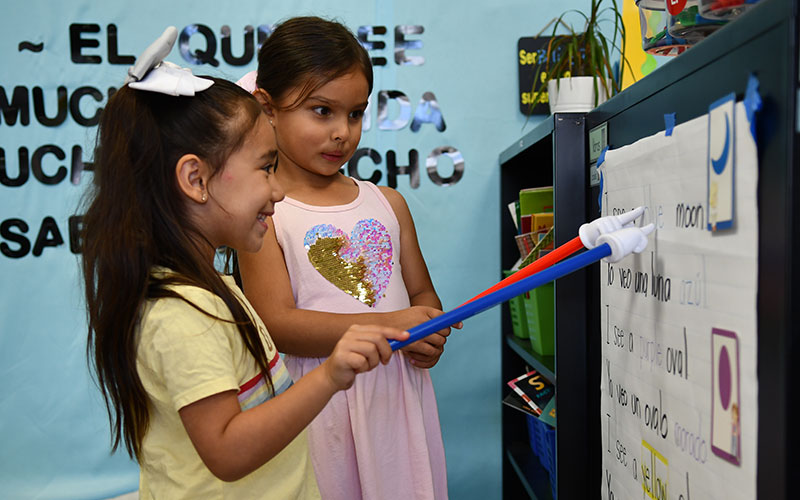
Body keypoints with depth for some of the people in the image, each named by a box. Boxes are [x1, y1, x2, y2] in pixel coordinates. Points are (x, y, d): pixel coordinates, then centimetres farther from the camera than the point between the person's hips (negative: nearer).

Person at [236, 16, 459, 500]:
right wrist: (388, 325, -21)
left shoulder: (387, 202, 8)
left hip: (400, 392, 5)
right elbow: (276, 323, -17)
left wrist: (430, 335, -10)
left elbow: (422, 292, 14)